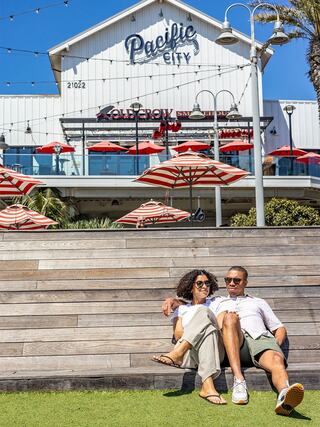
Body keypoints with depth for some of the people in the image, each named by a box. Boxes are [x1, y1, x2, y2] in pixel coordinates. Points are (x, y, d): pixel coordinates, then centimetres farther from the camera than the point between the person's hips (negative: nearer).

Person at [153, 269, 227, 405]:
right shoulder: (182, 309, 28)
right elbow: (178, 334, 10)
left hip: (215, 351, 0)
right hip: (189, 353, 0)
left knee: (203, 312, -26)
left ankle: (177, 353, -45)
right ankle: (208, 386, -55)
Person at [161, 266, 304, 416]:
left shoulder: (258, 302, 38)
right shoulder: (217, 302, 38)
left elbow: (280, 329, 32)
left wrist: (276, 345, 9)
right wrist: (172, 300, 8)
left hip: (261, 337, 1)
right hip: (234, 342, -1)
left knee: (276, 360, -35)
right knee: (230, 316, -35)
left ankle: (284, 395, -70)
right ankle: (239, 380, -46)